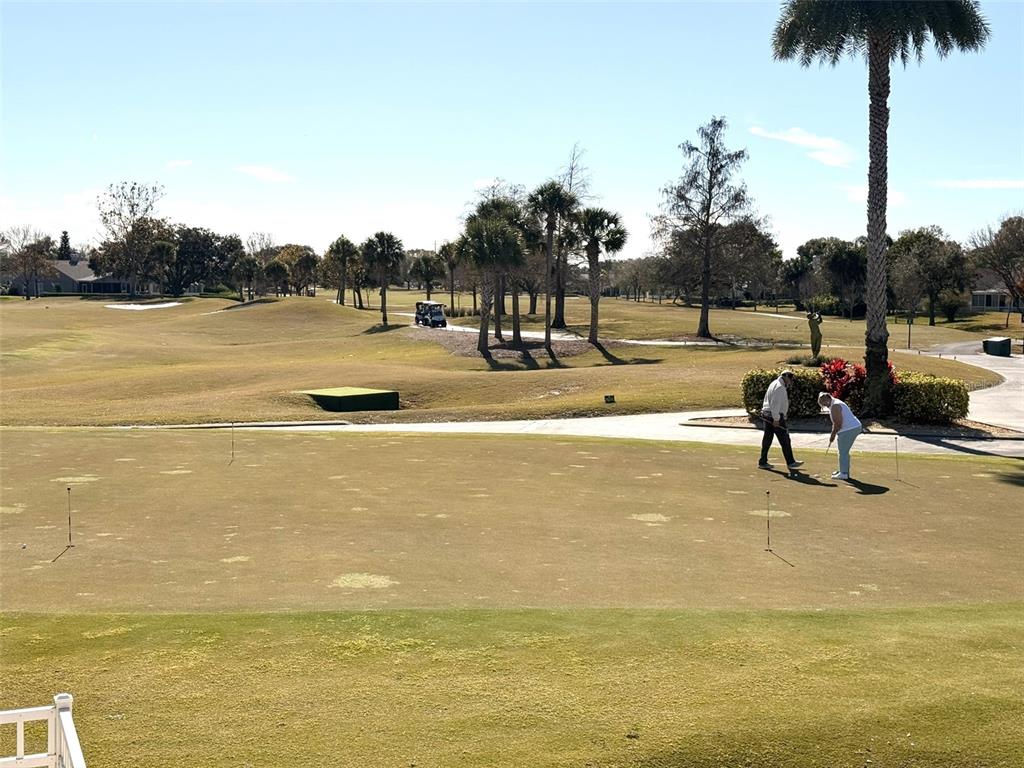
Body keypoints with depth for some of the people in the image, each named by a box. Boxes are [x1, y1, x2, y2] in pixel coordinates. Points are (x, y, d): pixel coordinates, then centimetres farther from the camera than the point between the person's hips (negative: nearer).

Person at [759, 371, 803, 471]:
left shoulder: (774, 384, 17)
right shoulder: (780, 387, -15)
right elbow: (775, 404, -22)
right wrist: (776, 419, -21)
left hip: (767, 415, 10)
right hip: (775, 416, -10)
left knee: (767, 439, 11)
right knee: (785, 440, -2)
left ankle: (763, 462, 12)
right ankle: (790, 463, 5)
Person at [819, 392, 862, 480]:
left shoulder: (835, 406, -15)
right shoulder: (836, 404, 19)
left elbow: (838, 423, -20)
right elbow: (836, 422, 21)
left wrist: (833, 434, -9)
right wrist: (833, 434, 15)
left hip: (849, 430, -11)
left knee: (843, 452, -5)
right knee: (844, 452, 20)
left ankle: (843, 474, -2)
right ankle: (843, 470, 29)